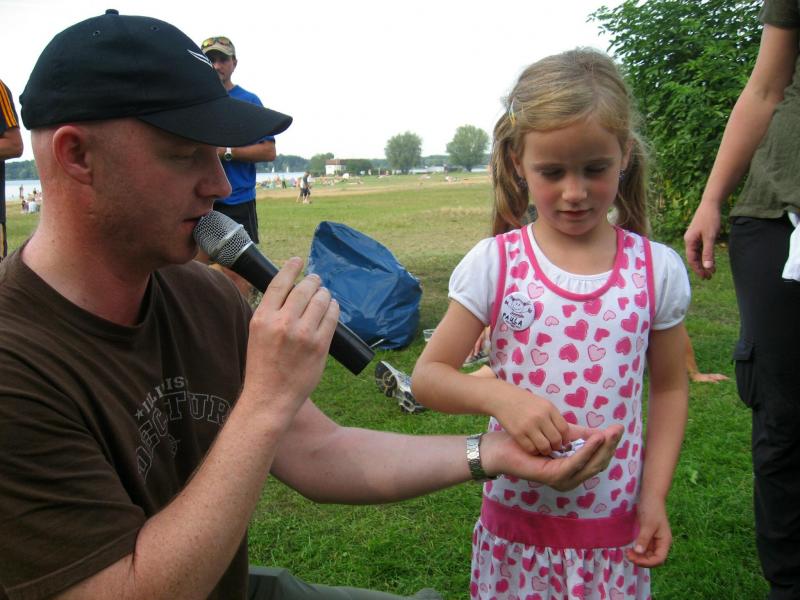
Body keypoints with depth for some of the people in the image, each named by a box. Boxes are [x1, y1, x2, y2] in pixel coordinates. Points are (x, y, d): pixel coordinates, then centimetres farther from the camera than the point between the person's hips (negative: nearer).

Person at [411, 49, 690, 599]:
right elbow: (427, 376, -8)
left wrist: (654, 496, -1)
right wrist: (498, 396, -26)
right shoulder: (494, 264, -10)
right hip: (516, 522, 0)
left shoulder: (656, 270, -5)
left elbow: (669, 387, 6)